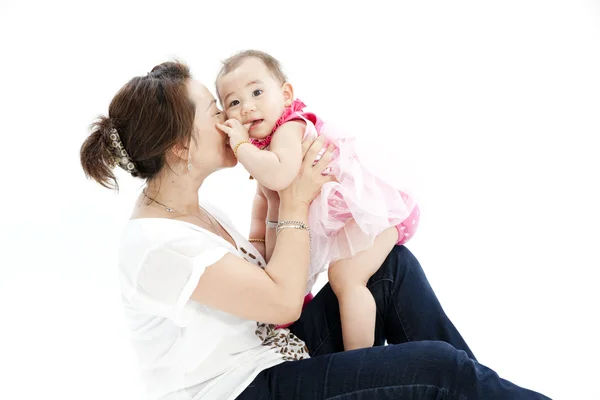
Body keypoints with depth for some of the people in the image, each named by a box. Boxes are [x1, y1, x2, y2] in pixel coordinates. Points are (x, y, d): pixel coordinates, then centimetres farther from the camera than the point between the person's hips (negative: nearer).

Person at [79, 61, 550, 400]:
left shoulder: (193, 210, 6)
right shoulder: (155, 244, -24)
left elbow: (268, 281, 6)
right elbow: (284, 301, -23)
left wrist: (277, 205, -5)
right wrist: (295, 204, -14)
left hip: (273, 352, 9)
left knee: (394, 263, 2)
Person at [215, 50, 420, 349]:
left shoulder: (290, 127, -23)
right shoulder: (262, 144, 8)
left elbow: (279, 177, -42)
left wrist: (241, 145, -32)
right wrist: (256, 234, 11)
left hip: (367, 209, -11)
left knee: (345, 275, -23)